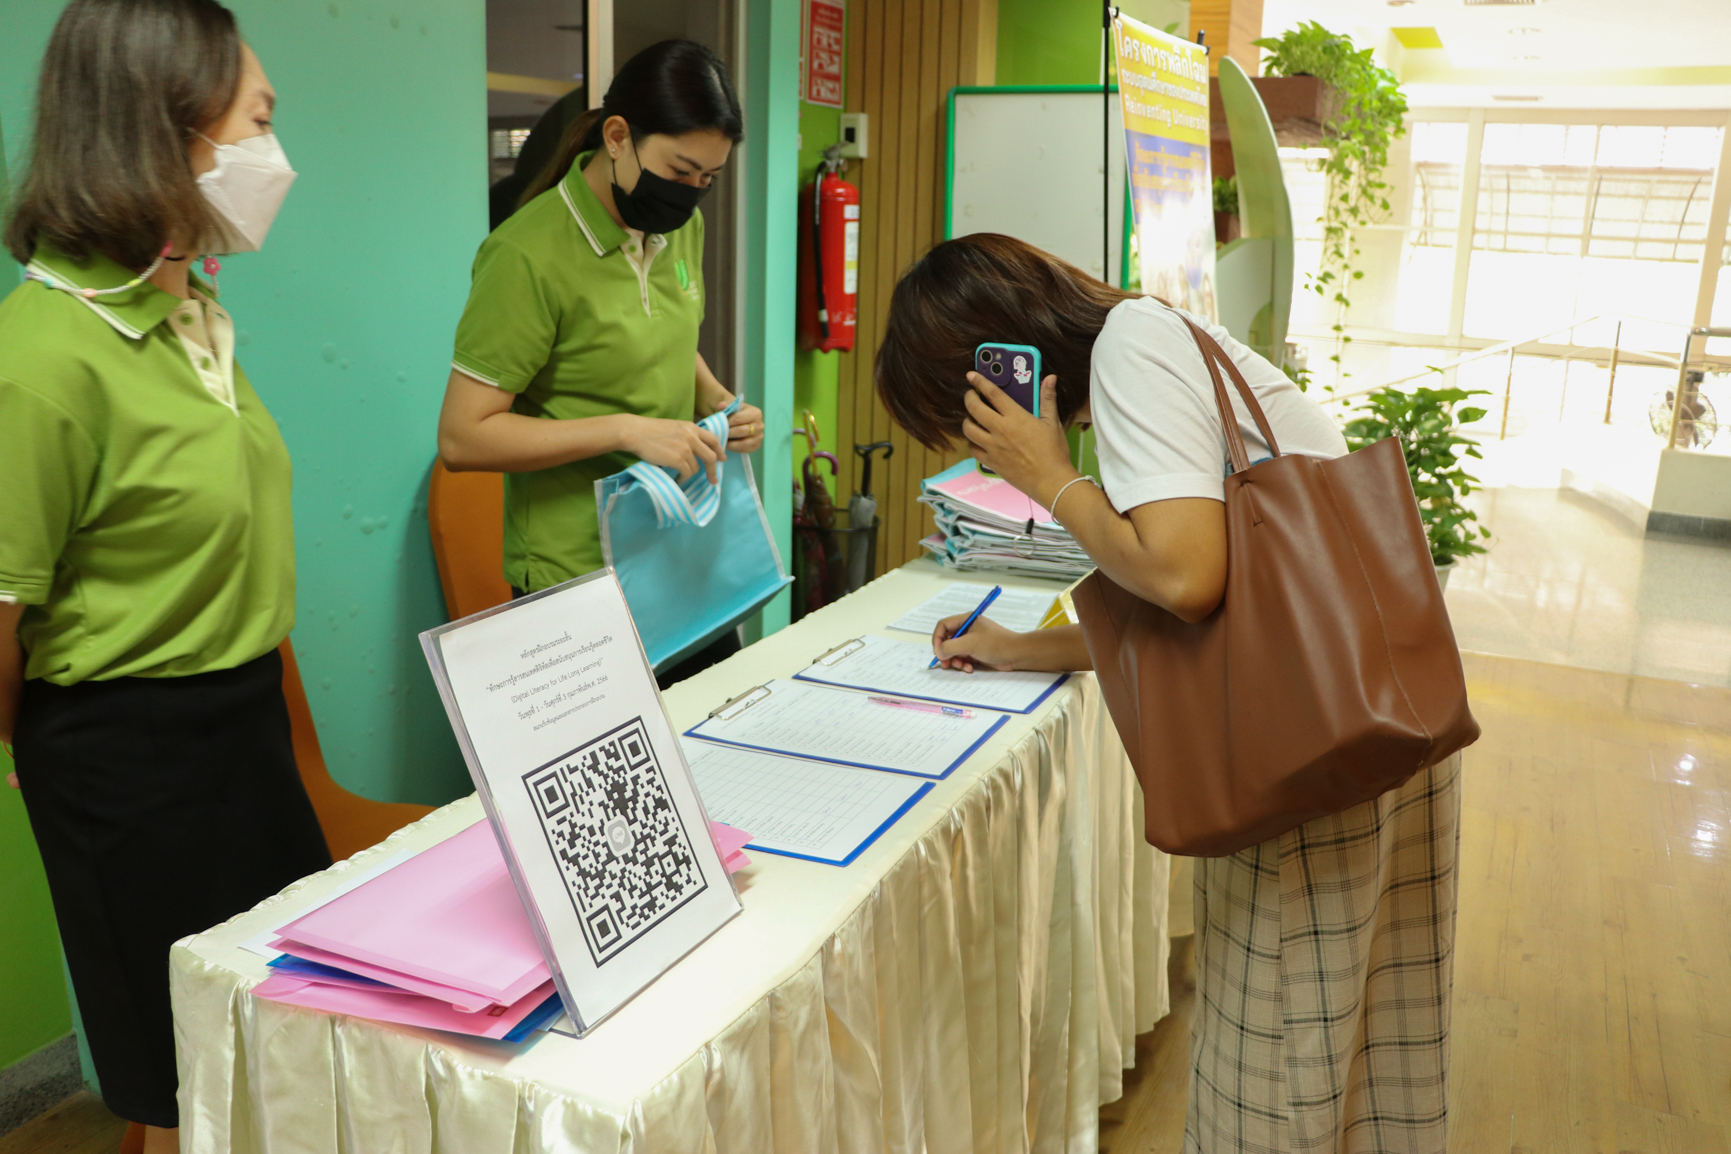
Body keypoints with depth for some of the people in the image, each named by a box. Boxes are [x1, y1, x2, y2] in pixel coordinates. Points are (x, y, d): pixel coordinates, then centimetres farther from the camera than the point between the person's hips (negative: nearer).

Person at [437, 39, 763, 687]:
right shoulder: (530, 257, -19)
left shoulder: (681, 224, 4)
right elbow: (462, 439, -19)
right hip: (577, 577, -7)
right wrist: (626, 429, -24)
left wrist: (717, 401, 1)